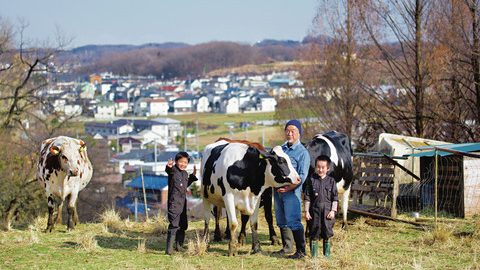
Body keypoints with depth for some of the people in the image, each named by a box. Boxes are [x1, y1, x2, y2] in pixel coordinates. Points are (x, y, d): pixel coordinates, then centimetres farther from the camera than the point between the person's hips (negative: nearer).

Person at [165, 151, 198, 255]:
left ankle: (179, 246, 30)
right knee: (174, 225, -15)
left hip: (183, 202, 8)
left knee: (183, 225, 16)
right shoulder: (173, 170, -10)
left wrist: (193, 176, 22)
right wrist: (169, 167, -57)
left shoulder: (185, 173, 14)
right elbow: (168, 170, -34)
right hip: (174, 202, -8)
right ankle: (169, 248, -16)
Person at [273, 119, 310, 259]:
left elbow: (302, 176, -10)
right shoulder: (281, 149, 15)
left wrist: (290, 187, -20)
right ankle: (287, 247, 27)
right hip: (278, 190, 7)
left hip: (292, 191, -7)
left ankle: (300, 251, -4)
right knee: (282, 221, 14)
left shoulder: (302, 152, -5)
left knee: (294, 222, -9)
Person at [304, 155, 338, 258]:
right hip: (314, 211, -1)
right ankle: (314, 254, 12)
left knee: (327, 234, 6)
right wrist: (306, 211, -3)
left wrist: (333, 211, -4)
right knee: (314, 234, 4)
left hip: (327, 212, 1)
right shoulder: (311, 180, 0)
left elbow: (335, 198, 5)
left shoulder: (331, 181, 3)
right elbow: (307, 197, 1)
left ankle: (327, 254, 17)